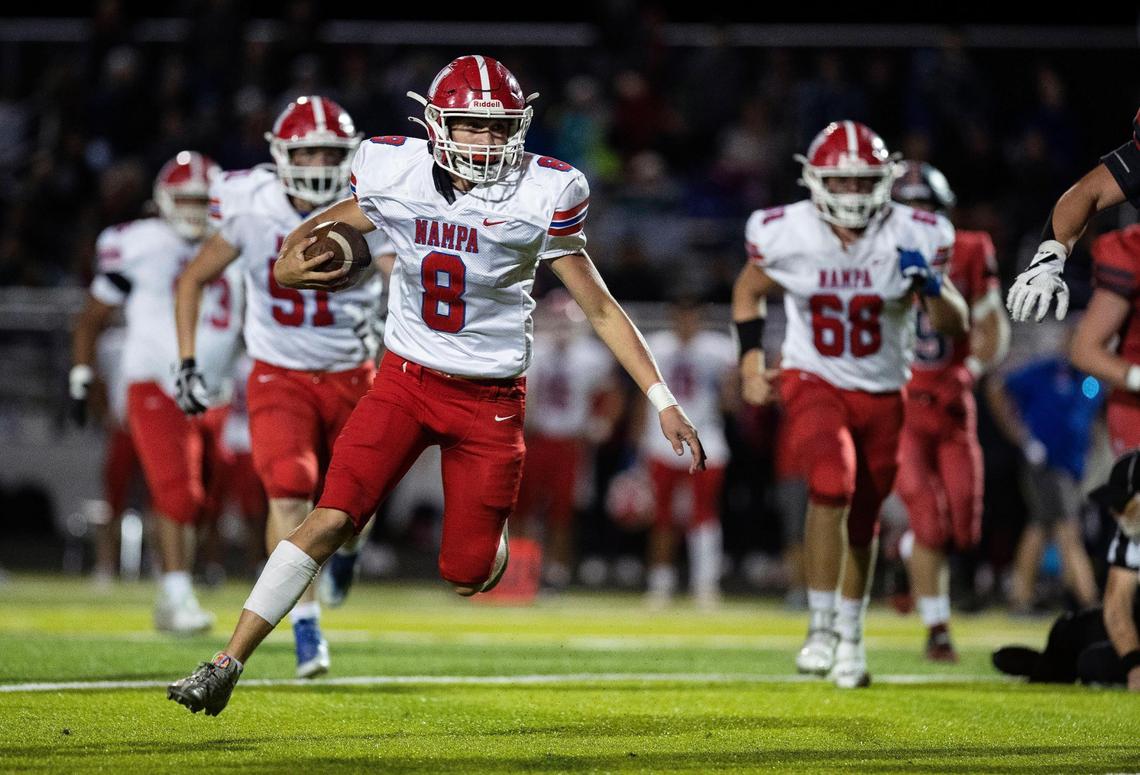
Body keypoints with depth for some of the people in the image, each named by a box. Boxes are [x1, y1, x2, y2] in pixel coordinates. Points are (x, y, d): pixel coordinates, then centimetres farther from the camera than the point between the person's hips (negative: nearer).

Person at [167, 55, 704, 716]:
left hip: (490, 399, -1)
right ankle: (227, 666, -10)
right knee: (331, 519, -14)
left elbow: (599, 307, -5)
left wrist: (663, 401, -7)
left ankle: (492, 543, 39)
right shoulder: (395, 175, -7)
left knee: (467, 573, 0)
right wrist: (287, 266, -13)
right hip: (407, 381, 1)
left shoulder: (541, 197, -11)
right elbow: (326, 228, 12)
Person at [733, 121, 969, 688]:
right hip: (814, 384, -2)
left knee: (862, 521, 12)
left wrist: (931, 285, -27)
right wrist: (751, 362, -1)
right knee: (831, 486, -28)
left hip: (881, 393, 2)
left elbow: (955, 327, -8)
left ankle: (850, 635, 34)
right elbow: (749, 290, 8)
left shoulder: (913, 239, -12)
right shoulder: (786, 234, -12)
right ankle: (821, 626, -18)